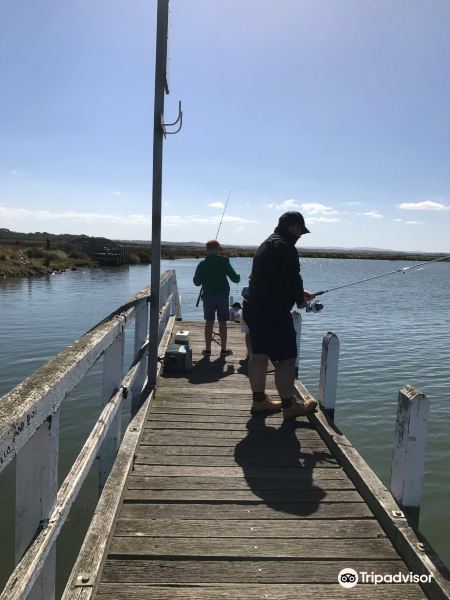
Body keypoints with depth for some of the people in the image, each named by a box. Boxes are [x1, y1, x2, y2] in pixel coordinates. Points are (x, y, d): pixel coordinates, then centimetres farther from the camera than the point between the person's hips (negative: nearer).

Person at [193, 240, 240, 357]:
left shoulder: (202, 264, -1)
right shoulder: (224, 262, -5)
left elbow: (196, 282, 3)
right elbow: (234, 277, -3)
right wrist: (238, 278, 19)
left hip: (208, 296, 1)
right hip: (222, 296, -1)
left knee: (209, 322, 6)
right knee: (222, 322, 6)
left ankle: (207, 349, 8)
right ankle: (223, 349, 12)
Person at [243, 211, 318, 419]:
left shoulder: (266, 244, 18)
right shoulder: (285, 247, -14)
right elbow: (292, 279, -18)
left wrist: (300, 293, 22)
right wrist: (300, 299, 2)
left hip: (254, 310, 10)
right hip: (274, 313, -10)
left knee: (259, 355, 15)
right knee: (286, 358, -1)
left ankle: (259, 400, 25)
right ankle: (289, 405, 8)